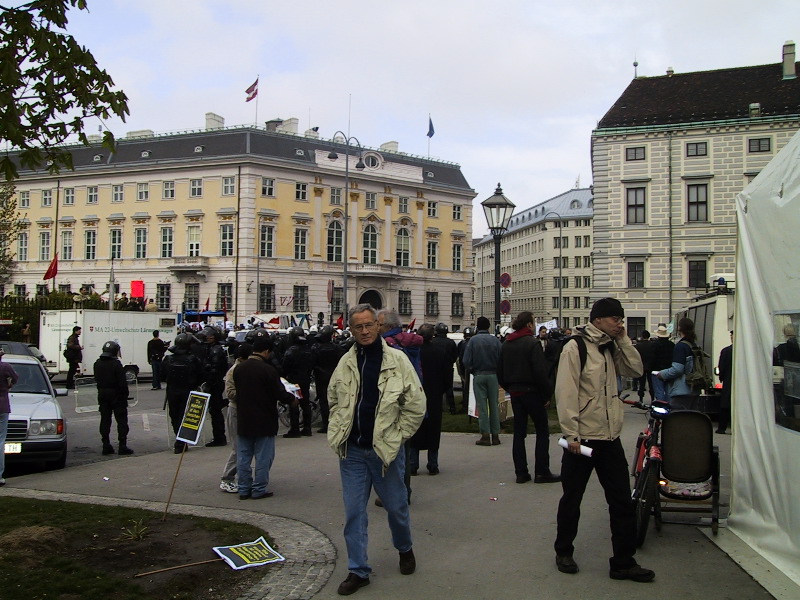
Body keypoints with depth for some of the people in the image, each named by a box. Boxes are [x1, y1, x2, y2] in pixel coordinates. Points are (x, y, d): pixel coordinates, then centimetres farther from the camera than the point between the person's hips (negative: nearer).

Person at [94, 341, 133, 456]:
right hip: (116, 394, -6)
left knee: (105, 419, 9)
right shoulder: (116, 364, -16)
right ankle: (122, 445, -1)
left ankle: (106, 445, 9)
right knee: (121, 420, 1)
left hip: (102, 394, 6)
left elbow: (97, 379, 12)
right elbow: (122, 382, -16)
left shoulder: (97, 364, 4)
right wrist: (125, 394, -6)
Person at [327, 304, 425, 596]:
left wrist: (398, 435, -6)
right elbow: (334, 400, 17)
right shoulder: (346, 363, 4)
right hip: (352, 451, 3)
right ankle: (358, 570, 20)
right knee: (353, 512, 6)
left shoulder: (397, 359, -8)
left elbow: (416, 403, -6)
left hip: (386, 449, -3)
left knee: (396, 506, 13)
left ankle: (404, 549, 41)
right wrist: (339, 431, 6)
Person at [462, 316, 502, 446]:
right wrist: (497, 370, 11)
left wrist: (471, 370, 8)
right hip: (493, 375, 2)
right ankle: (495, 435, 10)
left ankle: (485, 435, 0)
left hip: (478, 376, -1)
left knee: (481, 406, 3)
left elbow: (466, 361, -10)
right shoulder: (495, 340, -3)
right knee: (494, 405, 8)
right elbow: (501, 359, -5)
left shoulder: (473, 340, -7)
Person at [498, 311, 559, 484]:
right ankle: (542, 472, 3)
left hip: (515, 393, 7)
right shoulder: (532, 343, -14)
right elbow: (540, 372, -19)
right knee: (542, 431, 4)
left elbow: (500, 373, 12)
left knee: (519, 432, 10)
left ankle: (521, 472, 10)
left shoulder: (506, 344, 9)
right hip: (532, 392, -7)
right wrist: (547, 395, -10)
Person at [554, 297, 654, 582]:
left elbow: (635, 370, 7)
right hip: (582, 438, -7)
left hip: (610, 438, 7)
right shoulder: (575, 347, -12)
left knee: (622, 501, 7)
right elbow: (566, 392, -16)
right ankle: (564, 552, 28)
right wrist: (571, 434, -19)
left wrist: (623, 340, 0)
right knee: (571, 499, 10)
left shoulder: (610, 348, 11)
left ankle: (623, 562, 18)